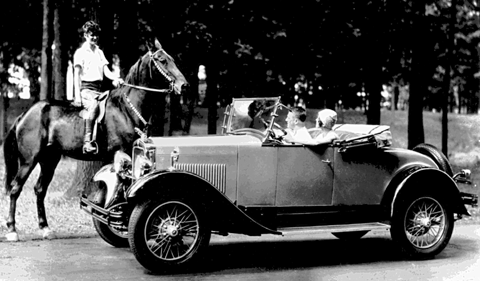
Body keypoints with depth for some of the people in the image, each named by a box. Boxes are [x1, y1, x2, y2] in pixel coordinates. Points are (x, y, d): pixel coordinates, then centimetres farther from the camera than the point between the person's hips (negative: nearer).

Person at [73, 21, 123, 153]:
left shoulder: (99, 52, 21)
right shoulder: (80, 52, 3)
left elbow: (106, 70, 12)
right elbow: (76, 74, -3)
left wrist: (115, 78, -11)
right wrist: (77, 95, -12)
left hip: (99, 88, 7)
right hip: (86, 88, -7)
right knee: (93, 105, -35)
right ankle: (87, 142, -39)